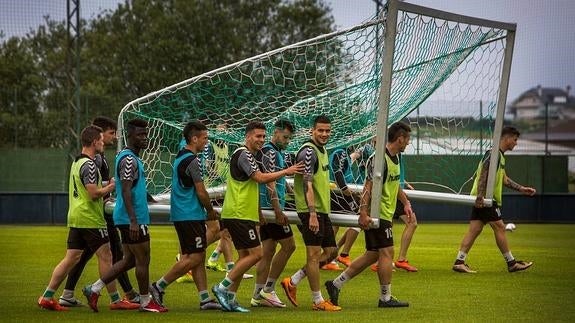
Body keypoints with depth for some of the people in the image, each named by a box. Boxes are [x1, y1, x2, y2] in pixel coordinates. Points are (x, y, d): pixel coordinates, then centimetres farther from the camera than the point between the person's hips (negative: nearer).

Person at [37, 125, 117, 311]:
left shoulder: (76, 162, 16)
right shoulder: (89, 165, -15)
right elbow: (94, 193, -21)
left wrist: (104, 191, 17)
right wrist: (110, 187, -5)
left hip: (75, 217, 9)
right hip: (90, 219, -9)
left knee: (71, 258, 9)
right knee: (105, 256, -2)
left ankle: (47, 297, 6)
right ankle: (115, 300, 2)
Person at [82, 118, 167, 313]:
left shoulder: (132, 157, 17)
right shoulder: (129, 159, -15)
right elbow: (126, 191, -21)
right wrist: (133, 221, -25)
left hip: (126, 219, 10)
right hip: (133, 219, -10)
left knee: (130, 260, 13)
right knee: (143, 260, -1)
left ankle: (94, 289, 11)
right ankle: (146, 302, 8)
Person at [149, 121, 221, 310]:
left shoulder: (179, 158, 14)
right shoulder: (192, 160, -15)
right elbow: (201, 192, -15)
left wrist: (205, 211, 17)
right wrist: (211, 211, 1)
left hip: (181, 215, 10)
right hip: (191, 216, -10)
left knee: (198, 257, 9)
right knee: (194, 257, -7)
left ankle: (205, 298, 9)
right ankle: (159, 287, -4)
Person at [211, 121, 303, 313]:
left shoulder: (248, 156, 21)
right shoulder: (243, 155, -12)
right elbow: (260, 178, -21)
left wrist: (259, 214, 26)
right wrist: (286, 172, -14)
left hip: (244, 215, 11)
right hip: (239, 215, -11)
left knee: (245, 256, 10)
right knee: (256, 253, -11)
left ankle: (229, 299, 9)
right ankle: (223, 287, -8)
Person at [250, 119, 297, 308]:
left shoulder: (276, 153, 19)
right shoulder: (270, 153, -12)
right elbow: (270, 183, -19)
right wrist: (278, 210, -22)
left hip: (265, 209, 10)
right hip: (271, 207, -10)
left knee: (268, 250, 7)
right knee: (288, 245, -7)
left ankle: (258, 295, 6)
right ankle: (268, 289, -6)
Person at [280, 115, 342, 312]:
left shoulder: (322, 151, 16)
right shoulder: (308, 151, -14)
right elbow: (307, 184, -21)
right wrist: (312, 214, -27)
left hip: (323, 210, 10)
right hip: (311, 211, -10)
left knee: (331, 251, 12)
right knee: (314, 254, -4)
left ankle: (292, 282, 17)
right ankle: (318, 301, 2)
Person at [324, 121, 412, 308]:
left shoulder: (395, 158, 14)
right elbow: (368, 186, -22)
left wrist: (405, 203, 25)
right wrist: (363, 213, -27)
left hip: (385, 215, 10)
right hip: (376, 214, -10)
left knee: (372, 255, 11)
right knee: (387, 253, -6)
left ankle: (336, 284, 15)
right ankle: (385, 298, 1)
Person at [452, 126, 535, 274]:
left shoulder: (500, 156, 21)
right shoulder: (493, 153, -12)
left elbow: (504, 179, 28)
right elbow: (483, 174, -21)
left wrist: (522, 189, 24)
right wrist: (480, 196, -28)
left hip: (482, 199, 10)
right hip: (485, 198, -10)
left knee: (474, 230, 5)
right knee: (499, 227, -4)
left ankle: (459, 261, 0)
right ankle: (511, 263, 3)